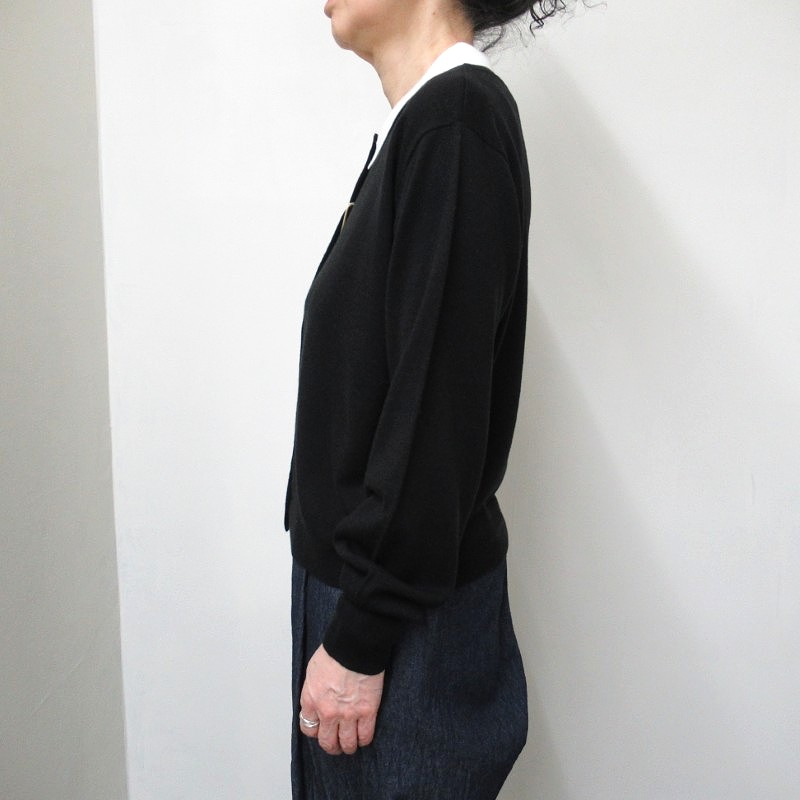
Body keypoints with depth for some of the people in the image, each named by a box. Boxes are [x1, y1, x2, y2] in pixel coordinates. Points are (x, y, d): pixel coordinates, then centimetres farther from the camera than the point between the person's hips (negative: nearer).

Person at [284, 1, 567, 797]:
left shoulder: (457, 116, -17)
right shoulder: (415, 123, 9)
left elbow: (438, 408, -21)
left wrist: (361, 639, -16)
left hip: (408, 611, -8)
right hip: (357, 576, 8)